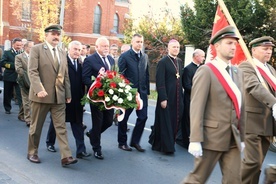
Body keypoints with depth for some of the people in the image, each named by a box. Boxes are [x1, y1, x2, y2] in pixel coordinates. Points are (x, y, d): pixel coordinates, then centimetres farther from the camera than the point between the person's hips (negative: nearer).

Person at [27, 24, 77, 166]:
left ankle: (66, 156, -1)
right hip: (41, 94, -4)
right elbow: (33, 71, -12)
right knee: (36, 126, 9)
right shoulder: (36, 49, -3)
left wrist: (68, 93, 9)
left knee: (61, 127, 0)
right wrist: (39, 89, -23)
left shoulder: (62, 53, 14)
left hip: (59, 96, 4)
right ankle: (32, 153, 25)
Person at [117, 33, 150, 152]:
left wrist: (147, 90, 7)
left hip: (142, 92, 5)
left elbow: (146, 74, 11)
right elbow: (119, 75, -9)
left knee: (143, 117, 3)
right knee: (124, 118, 7)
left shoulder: (145, 57, 9)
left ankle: (135, 141, 19)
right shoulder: (125, 56, -7)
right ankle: (122, 142, 23)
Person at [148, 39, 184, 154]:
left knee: (175, 121, 12)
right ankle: (166, 146, 10)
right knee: (165, 122, 2)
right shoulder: (163, 62, -9)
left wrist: (181, 95, 10)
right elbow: (160, 82, -14)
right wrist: (163, 98, -18)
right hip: (167, 97, -7)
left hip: (177, 97, 7)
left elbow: (180, 79, 15)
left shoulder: (180, 62, 12)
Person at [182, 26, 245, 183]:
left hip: (233, 139, 6)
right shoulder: (206, 71, -9)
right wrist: (195, 140, -19)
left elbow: (241, 106, 15)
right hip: (212, 137, -6)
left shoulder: (238, 72, 13)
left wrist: (242, 137, 14)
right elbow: (197, 107, -15)